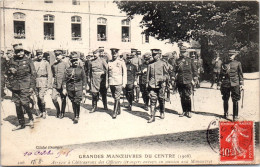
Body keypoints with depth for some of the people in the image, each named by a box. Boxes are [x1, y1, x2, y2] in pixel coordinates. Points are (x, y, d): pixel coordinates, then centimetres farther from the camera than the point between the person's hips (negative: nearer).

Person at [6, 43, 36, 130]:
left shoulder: (28, 61, 0)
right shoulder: (12, 61, 9)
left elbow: (33, 74, -1)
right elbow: (8, 73, 18)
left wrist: (32, 86, -6)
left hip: (25, 86, -4)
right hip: (15, 86, 4)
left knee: (24, 103, -12)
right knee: (17, 105, 6)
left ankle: (31, 119, 13)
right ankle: (21, 124, 17)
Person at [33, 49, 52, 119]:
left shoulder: (46, 63, 3)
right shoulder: (34, 63, 10)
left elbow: (49, 74, 1)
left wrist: (49, 84, -6)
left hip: (43, 82, -3)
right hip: (36, 82, 4)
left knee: (41, 97, -15)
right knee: (38, 98, 6)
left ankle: (44, 112, 0)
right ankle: (41, 112, 19)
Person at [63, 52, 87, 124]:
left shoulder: (81, 69, 2)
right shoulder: (68, 69, 3)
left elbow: (84, 79, 5)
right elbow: (64, 80, 5)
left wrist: (84, 89, 1)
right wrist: (64, 89, -1)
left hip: (78, 88, -2)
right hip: (70, 88, 2)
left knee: (77, 102, -10)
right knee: (73, 103, 10)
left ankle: (77, 117, 1)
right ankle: (75, 116, 26)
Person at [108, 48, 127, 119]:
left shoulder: (121, 62, 1)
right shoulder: (109, 62, 9)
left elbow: (124, 73, 2)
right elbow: (107, 73, 13)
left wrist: (124, 83, -4)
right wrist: (107, 83, 9)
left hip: (118, 82, -4)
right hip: (111, 83, 4)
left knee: (117, 98, -7)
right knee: (114, 97, 11)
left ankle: (115, 112, -5)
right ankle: (119, 110, 25)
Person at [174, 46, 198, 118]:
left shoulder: (190, 60, 5)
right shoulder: (178, 61, 9)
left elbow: (194, 70, 8)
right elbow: (175, 70, 13)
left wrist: (195, 77, 2)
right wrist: (174, 77, 3)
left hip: (187, 81, -2)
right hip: (180, 82, 3)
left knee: (187, 97, -5)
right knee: (182, 97, 7)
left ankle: (189, 112, 4)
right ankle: (184, 111, 17)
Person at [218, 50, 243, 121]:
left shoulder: (238, 63, 5)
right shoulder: (224, 64, 7)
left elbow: (240, 74, 8)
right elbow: (221, 74, 11)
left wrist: (241, 84, 1)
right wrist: (220, 83, 6)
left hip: (235, 84, -1)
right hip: (226, 84, 2)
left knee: (235, 100, -4)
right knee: (225, 100, 9)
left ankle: (235, 116, 2)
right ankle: (225, 113, 28)